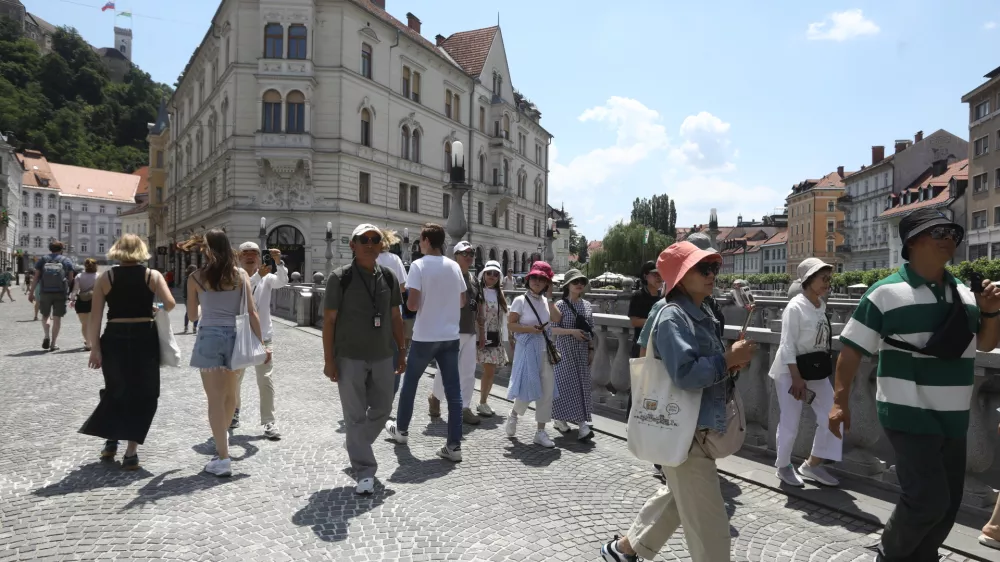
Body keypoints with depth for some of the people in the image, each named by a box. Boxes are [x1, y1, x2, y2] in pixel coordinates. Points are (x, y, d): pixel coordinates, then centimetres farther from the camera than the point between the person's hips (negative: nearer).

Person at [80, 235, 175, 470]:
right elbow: (170, 304, -13)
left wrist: (95, 347, 0)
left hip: (114, 339, 2)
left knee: (116, 391, 22)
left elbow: (95, 316, -3)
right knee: (142, 395, 8)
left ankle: (111, 442, 27)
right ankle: (131, 452, 8)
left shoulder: (106, 277, 2)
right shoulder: (152, 275, 0)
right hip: (144, 338, -1)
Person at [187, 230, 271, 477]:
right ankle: (223, 436, 43)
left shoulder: (196, 277, -1)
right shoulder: (241, 275, 2)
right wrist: (261, 343, 1)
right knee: (230, 395, 21)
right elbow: (252, 312, -2)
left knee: (216, 398, 0)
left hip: (209, 338, -2)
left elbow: (192, 315, 8)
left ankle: (223, 458, 0)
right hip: (235, 337, 3)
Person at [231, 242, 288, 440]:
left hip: (263, 336, 0)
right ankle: (234, 411, 39)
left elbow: (283, 281, -19)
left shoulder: (267, 277, 1)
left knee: (266, 380, -4)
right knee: (234, 379, 16)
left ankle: (269, 421, 1)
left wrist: (278, 263, -36)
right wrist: (258, 275, -37)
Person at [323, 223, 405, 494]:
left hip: (383, 356, 4)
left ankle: (355, 445, 40)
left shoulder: (388, 277, 6)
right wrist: (328, 360, -9)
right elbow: (329, 320, -5)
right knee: (355, 415, 3)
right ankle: (365, 471, 13)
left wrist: (401, 352, 10)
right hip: (349, 358, -4)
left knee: (382, 410, 14)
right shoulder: (340, 277, -6)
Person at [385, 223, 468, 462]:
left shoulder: (418, 265, -10)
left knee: (410, 383, 17)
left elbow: (412, 304, -16)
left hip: (425, 337, -4)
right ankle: (454, 446, 3)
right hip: (450, 336, 4)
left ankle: (401, 430, 34)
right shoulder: (454, 266, 5)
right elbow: (463, 302, 12)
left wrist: (413, 304, 5)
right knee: (453, 390, 3)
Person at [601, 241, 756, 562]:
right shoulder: (673, 318, -20)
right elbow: (686, 374, -31)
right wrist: (729, 359, -21)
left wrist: (731, 363, 0)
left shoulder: (704, 314, 11)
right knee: (708, 521, 0)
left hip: (699, 427, 11)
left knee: (676, 497, 25)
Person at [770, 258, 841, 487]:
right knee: (790, 423, 0)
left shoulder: (821, 305, 5)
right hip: (790, 371, -8)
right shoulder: (795, 307, -18)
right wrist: (797, 379, -24)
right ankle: (784, 466, 23)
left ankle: (812, 464, 22)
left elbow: (822, 341, 12)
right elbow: (787, 346, -21)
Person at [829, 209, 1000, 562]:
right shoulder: (887, 292, -11)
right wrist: (841, 401, -14)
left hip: (953, 418, 7)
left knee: (949, 503, 13)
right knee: (928, 500, -10)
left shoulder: (965, 293, 8)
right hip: (910, 416, -7)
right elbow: (852, 348, -11)